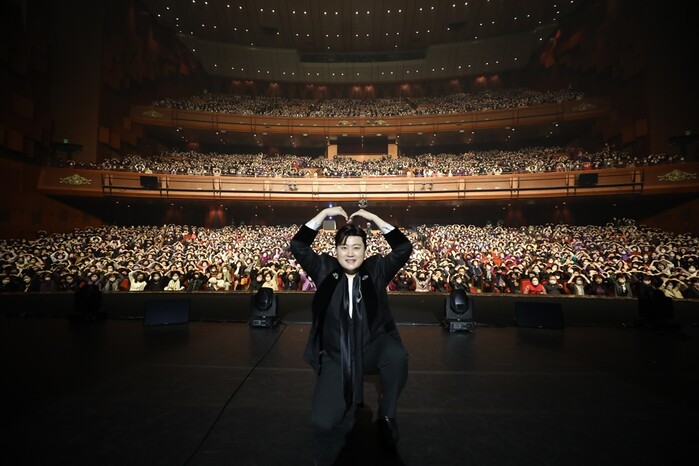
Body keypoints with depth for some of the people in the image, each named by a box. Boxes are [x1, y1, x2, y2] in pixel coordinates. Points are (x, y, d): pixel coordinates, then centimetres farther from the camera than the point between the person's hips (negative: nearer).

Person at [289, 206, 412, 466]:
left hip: (372, 347, 0)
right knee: (323, 422, -13)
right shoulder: (325, 270, 1)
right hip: (335, 356, 1)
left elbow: (404, 248, -7)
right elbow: (297, 245, -5)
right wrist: (324, 214, -8)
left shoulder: (376, 270, 1)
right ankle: (347, 412, 26)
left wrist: (374, 218, -8)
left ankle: (387, 416, -6)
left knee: (397, 355, -35)